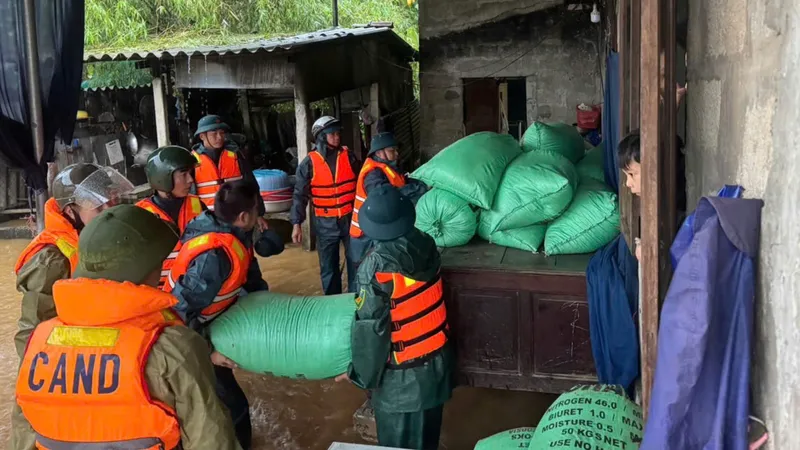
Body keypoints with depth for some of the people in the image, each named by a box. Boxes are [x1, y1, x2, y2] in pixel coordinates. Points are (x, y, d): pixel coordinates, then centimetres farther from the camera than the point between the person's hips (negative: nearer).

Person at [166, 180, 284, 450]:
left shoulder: (233, 236, -10)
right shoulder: (214, 256, -36)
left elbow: (248, 272, 8)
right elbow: (182, 312, -33)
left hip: (210, 324, 9)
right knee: (231, 406, -2)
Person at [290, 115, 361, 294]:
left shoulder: (348, 156, 1)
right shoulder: (309, 163, -5)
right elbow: (300, 195, -3)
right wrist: (296, 224, -8)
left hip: (350, 219, 1)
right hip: (325, 223, -1)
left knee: (356, 262, 7)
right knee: (328, 267, 8)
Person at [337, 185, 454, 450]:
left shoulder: (377, 266, -24)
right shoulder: (426, 245, -7)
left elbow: (371, 327, -19)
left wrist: (361, 374, -6)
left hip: (403, 375, -6)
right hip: (437, 359, 6)